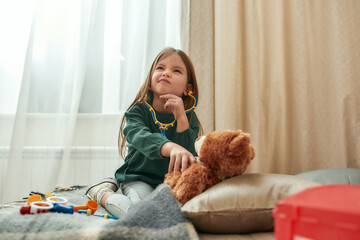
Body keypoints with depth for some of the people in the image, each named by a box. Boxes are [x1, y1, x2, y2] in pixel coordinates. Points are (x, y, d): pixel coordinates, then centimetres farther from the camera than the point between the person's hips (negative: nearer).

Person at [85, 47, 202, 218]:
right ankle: (103, 194, 1)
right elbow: (142, 138, -31)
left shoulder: (189, 117, -1)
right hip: (138, 179, -4)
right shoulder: (138, 111, -8)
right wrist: (171, 147, -53)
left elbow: (188, 156, -14)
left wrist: (181, 118, -23)